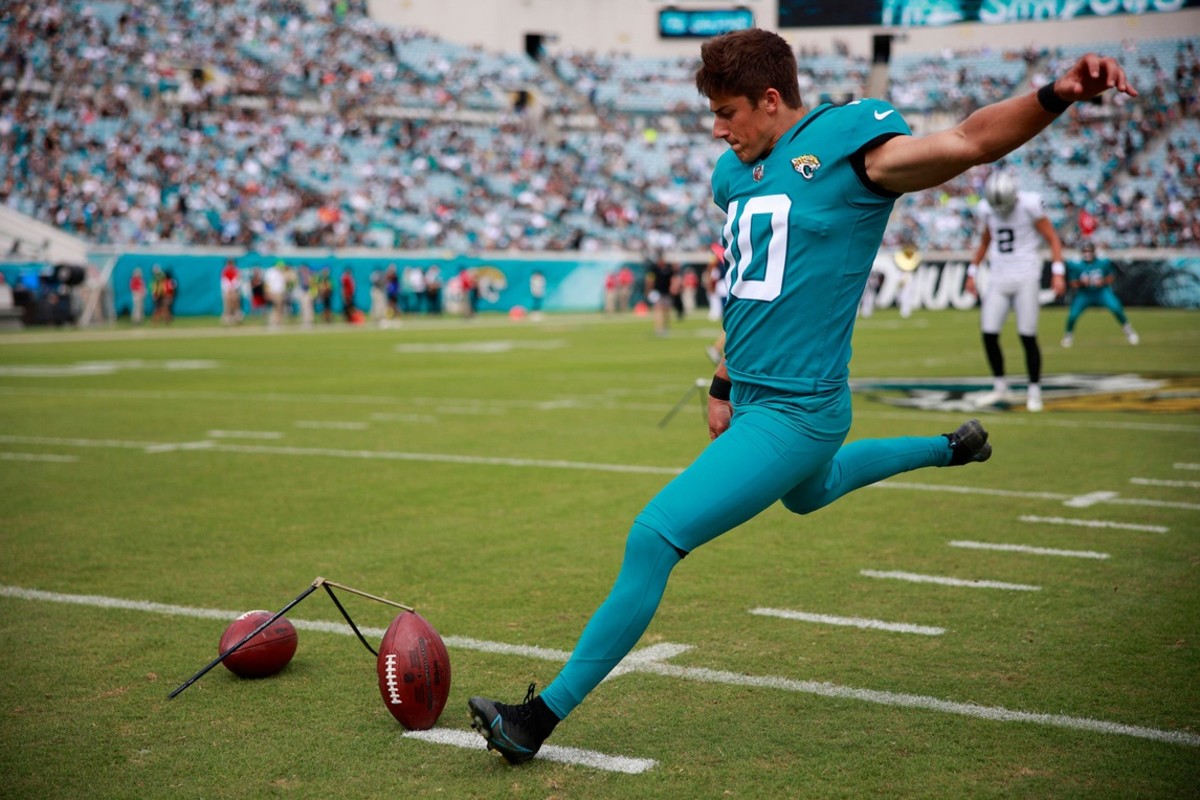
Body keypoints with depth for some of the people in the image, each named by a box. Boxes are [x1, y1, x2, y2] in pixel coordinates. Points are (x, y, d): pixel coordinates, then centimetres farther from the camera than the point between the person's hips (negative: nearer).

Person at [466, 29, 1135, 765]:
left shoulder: (847, 142, -13)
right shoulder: (736, 175, 10)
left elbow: (971, 143, -26)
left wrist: (1056, 96, -43)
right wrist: (723, 385, 23)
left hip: (794, 413, -10)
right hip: (753, 397, 10)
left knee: (653, 539, -16)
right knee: (808, 493, 39)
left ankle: (543, 716, -6)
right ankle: (950, 449, 56)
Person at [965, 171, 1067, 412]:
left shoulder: (1029, 205, -10)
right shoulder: (986, 209, 4)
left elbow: (1053, 239, -5)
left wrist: (1058, 273, -13)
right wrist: (972, 273, 17)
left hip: (1026, 278, -4)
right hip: (998, 278, 4)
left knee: (1028, 337, -5)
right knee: (989, 335, -3)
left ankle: (1034, 391, 8)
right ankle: (1000, 386, 13)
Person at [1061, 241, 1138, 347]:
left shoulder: (1103, 263, -12)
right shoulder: (1076, 266, -13)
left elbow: (1112, 276, 1)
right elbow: (1073, 284, -8)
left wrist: (1103, 281, -19)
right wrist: (1081, 283, -29)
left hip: (1102, 291, 0)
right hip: (1084, 294, 0)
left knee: (1116, 308, -23)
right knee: (1072, 315, -17)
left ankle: (1127, 329, 1)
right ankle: (1069, 334, 15)